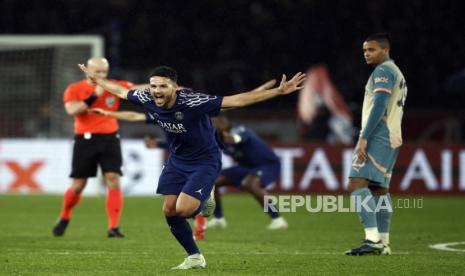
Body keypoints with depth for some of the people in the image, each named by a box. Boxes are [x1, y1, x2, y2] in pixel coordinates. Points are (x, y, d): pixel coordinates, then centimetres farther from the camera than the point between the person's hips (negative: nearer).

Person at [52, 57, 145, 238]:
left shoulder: (115, 87, 1)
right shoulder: (74, 89, -5)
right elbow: (72, 110, -21)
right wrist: (94, 96, -26)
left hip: (109, 139, 1)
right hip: (85, 140, -1)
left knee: (113, 181, -11)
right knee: (78, 186, 4)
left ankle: (113, 228, -10)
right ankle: (64, 218, 31)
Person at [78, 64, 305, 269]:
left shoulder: (192, 102, -32)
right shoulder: (147, 99, -16)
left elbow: (237, 100, -36)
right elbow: (121, 91, 7)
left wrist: (279, 91, -41)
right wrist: (96, 80, 19)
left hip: (205, 161, -6)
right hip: (176, 160, 6)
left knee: (183, 209, -20)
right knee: (169, 210, 0)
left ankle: (204, 199, 17)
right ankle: (194, 258, 18)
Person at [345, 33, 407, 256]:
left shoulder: (383, 71, -8)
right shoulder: (396, 73, 24)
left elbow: (379, 106, -19)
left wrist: (364, 138, -23)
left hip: (377, 136, -11)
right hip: (391, 139, 11)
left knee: (357, 183, -18)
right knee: (379, 189, 12)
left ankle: (372, 238, -29)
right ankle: (383, 243, 11)